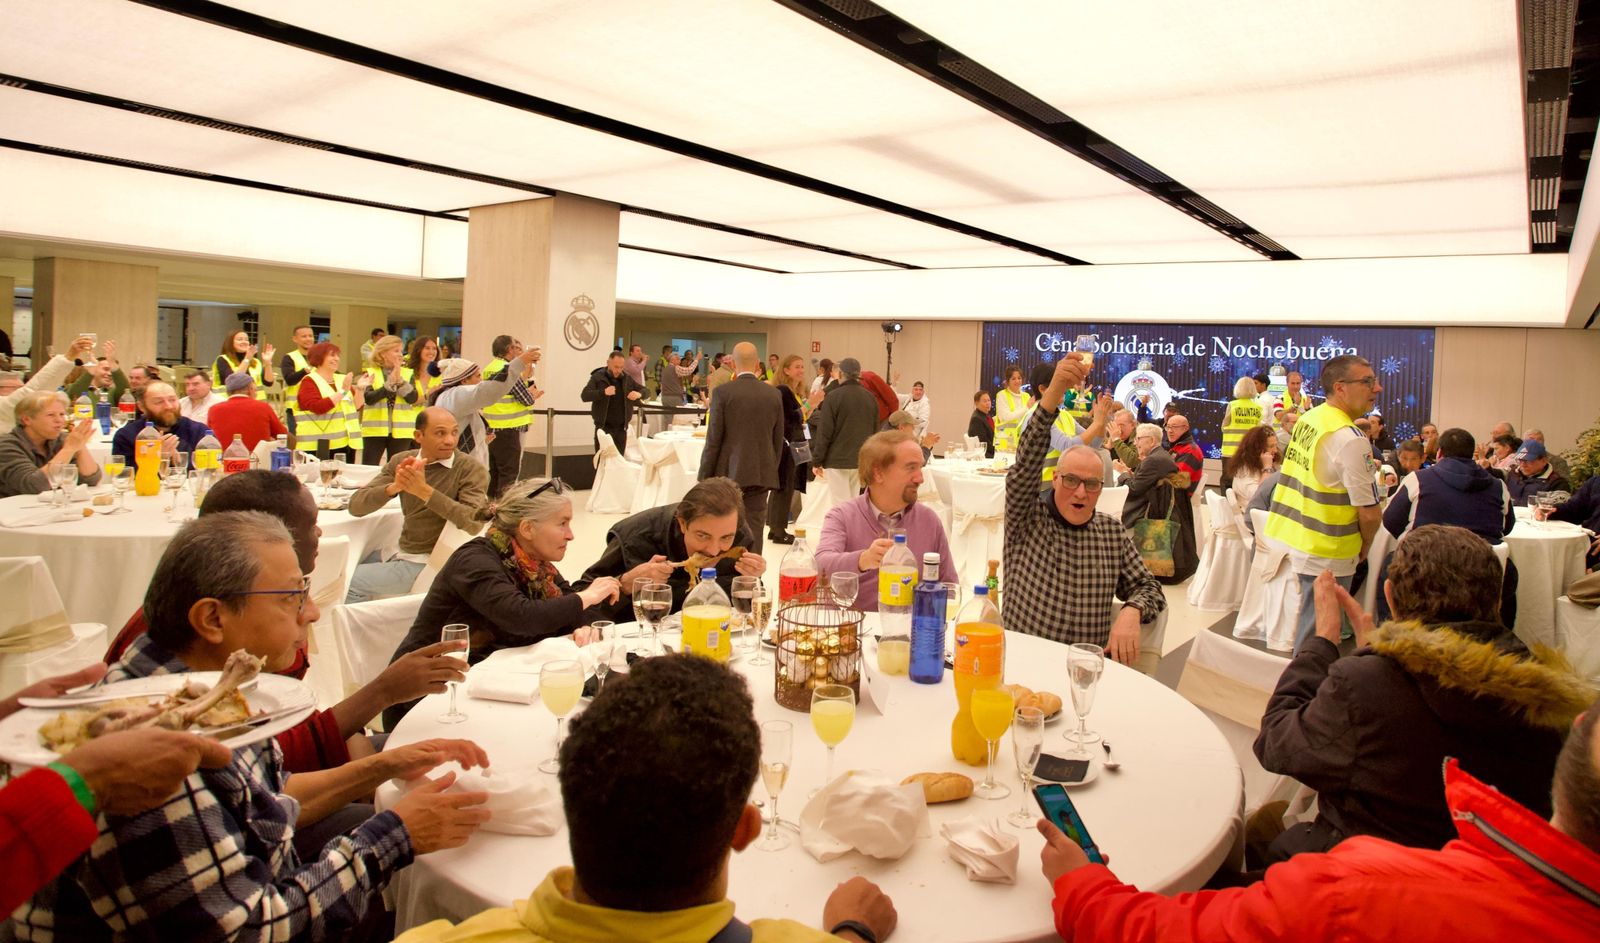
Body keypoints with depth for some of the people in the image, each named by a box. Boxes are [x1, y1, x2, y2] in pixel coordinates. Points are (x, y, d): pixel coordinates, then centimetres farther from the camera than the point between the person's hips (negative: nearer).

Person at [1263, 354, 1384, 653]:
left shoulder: (1307, 419, 5)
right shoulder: (1350, 440, -21)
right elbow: (1370, 513, -17)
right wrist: (1363, 548, 1)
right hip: (1323, 553, -8)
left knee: (1308, 622, 21)